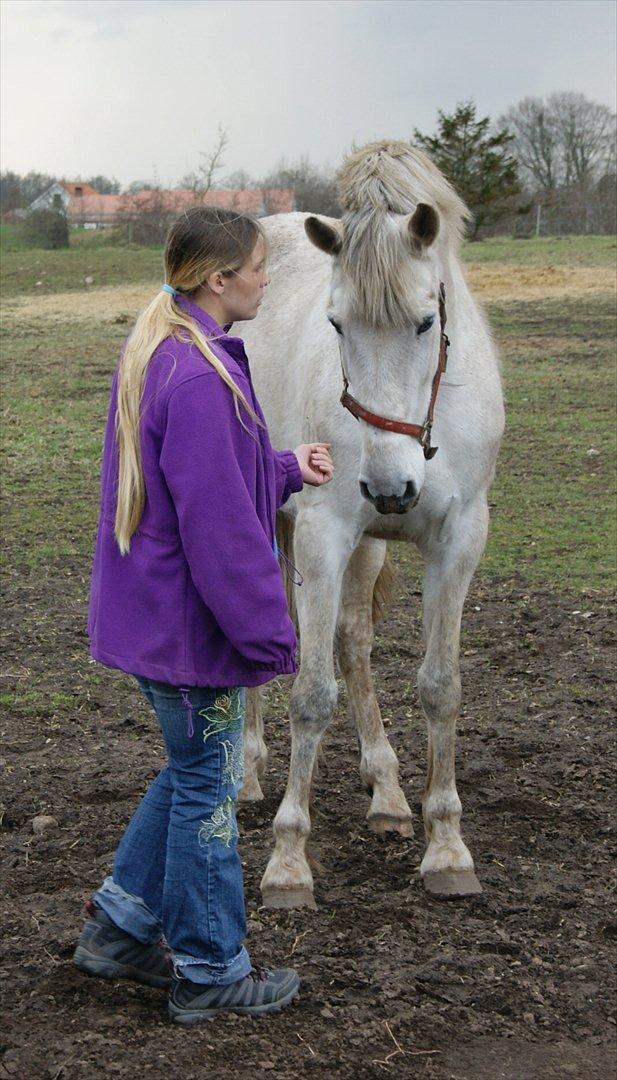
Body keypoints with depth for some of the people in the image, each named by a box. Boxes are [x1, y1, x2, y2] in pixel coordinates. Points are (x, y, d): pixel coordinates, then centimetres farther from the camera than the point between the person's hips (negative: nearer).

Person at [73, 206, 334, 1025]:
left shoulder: (159, 353, 7)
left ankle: (118, 926, 32)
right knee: (208, 788, 5)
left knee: (194, 771, 23)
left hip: (151, 612, 10)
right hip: (188, 620, -10)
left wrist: (288, 469, 12)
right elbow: (218, 523, -26)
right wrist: (269, 631, -18)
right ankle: (209, 973, 20)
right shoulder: (199, 379, -26)